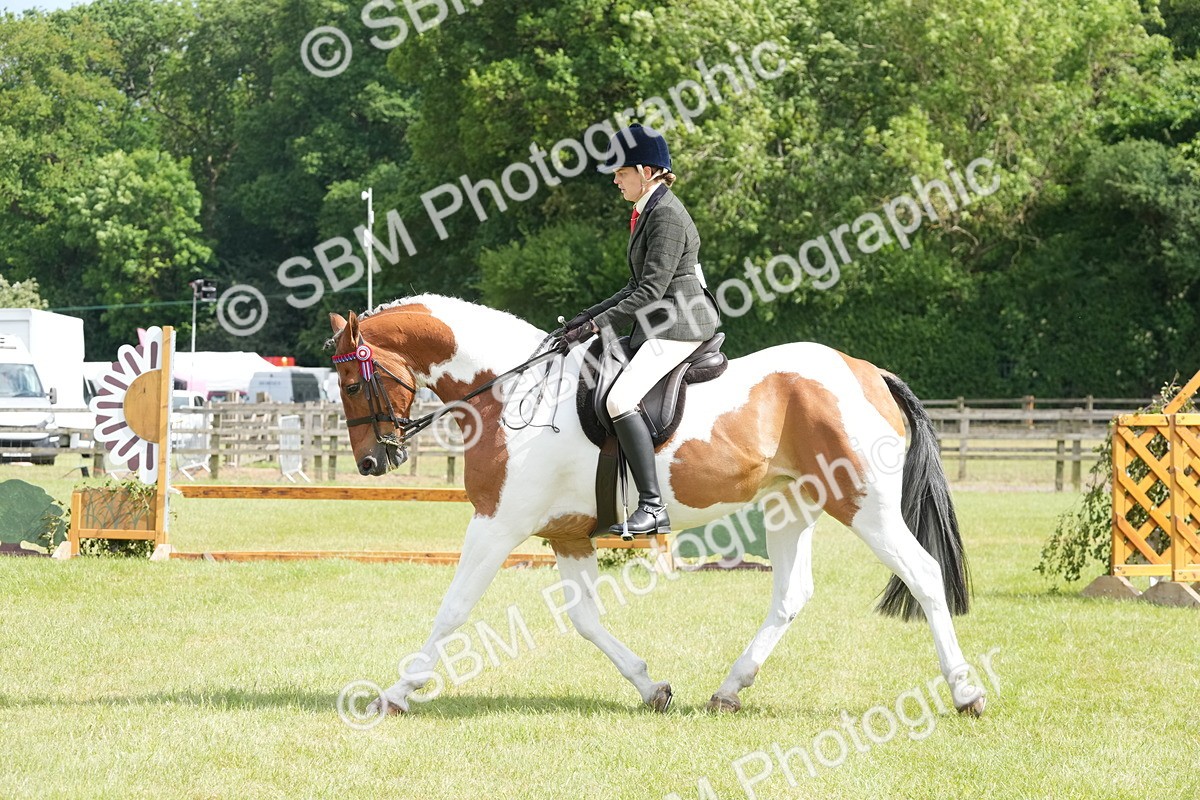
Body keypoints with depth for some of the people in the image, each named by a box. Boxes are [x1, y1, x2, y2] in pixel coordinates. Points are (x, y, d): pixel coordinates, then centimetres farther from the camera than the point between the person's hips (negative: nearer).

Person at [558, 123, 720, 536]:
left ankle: (653, 507, -26)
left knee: (620, 399, -24)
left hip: (680, 324, -11)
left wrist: (597, 325, -19)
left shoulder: (667, 216, -15)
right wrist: (592, 314, 13)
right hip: (659, 325, 11)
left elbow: (651, 290, -20)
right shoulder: (649, 211, 17)